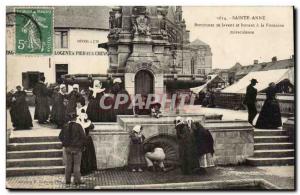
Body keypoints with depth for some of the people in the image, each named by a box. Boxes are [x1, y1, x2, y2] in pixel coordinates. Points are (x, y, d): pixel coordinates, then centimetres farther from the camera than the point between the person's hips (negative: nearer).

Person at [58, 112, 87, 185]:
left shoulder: (65, 126, 0)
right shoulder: (78, 126, -12)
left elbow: (60, 137, 6)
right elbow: (83, 137, -13)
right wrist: (82, 145, 3)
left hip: (68, 148, 4)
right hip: (77, 148, -4)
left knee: (68, 164, 11)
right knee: (77, 165, 2)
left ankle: (67, 180, 14)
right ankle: (77, 180, 2)